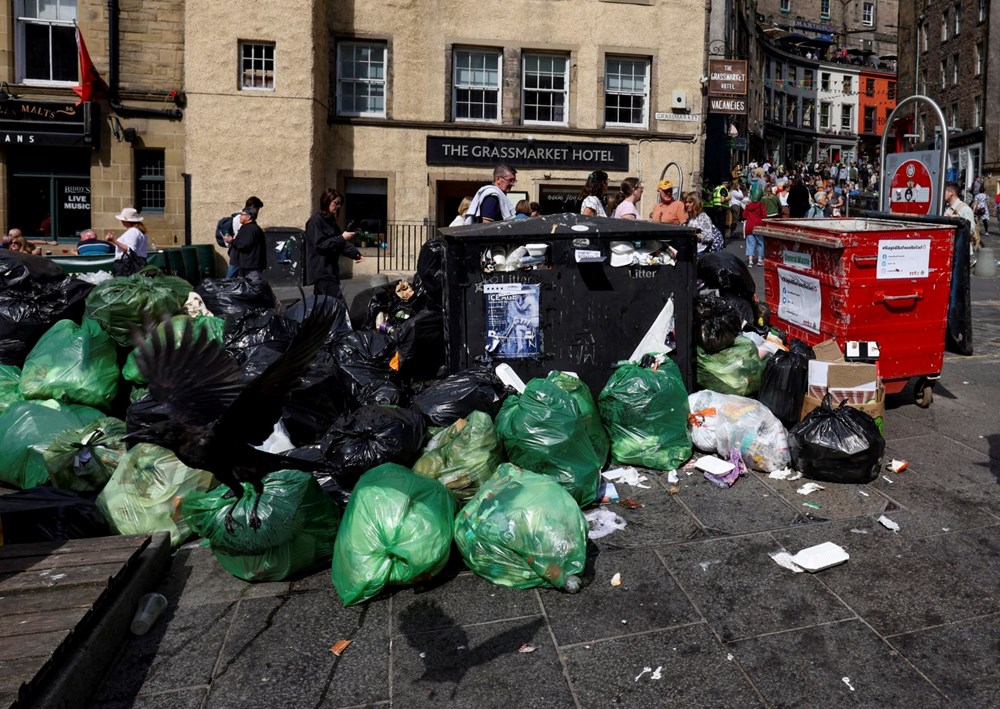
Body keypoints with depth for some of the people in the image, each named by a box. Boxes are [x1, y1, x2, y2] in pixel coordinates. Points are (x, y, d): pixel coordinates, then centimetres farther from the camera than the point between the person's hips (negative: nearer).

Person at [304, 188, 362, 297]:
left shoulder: (330, 221, 17)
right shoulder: (316, 220, -10)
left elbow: (339, 243, 19)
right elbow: (320, 244, -18)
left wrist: (355, 253, 4)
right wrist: (342, 238, -20)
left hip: (330, 269, 9)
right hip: (321, 271, -9)